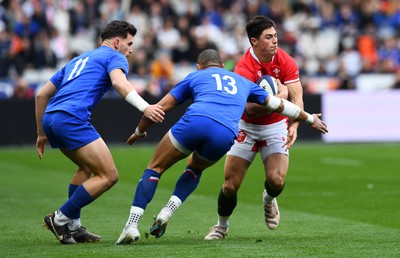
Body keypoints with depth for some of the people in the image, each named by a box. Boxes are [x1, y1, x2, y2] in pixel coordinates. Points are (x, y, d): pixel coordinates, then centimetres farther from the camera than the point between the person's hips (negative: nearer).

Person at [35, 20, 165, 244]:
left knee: (88, 168, 27)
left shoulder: (79, 60, 33)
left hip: (50, 118, 9)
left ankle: (73, 226, 22)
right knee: (109, 176, -5)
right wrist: (145, 107, -27)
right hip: (72, 119, -9)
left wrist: (42, 133, 37)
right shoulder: (115, 57, 10)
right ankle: (61, 218, -4)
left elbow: (42, 95, 32)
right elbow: (119, 83, -15)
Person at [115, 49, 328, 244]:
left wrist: (139, 132, 41)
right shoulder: (242, 81, 36)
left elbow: (160, 108, 26)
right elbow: (278, 104, 42)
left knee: (155, 168, 14)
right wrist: (310, 118, 57)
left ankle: (132, 224, -3)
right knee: (195, 168, 33)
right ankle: (167, 213, 11)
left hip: (195, 122, -2)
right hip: (225, 135, 2)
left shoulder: (194, 76, 29)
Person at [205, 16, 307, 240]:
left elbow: (297, 98, -13)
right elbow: (250, 108, -25)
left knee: (276, 180, -19)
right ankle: (222, 226, 22)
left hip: (276, 126, 1)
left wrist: (294, 126, -28)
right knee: (230, 184, -4)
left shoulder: (286, 61, -11)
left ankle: (269, 200, 18)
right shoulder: (243, 69, -19)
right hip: (247, 127, -1)